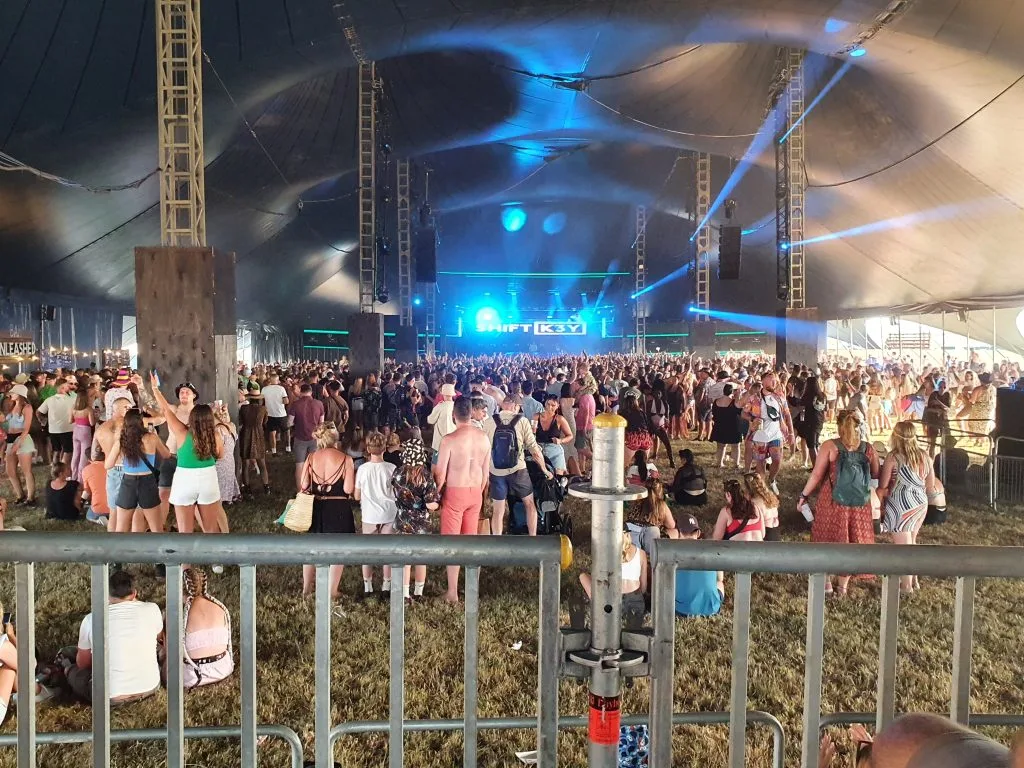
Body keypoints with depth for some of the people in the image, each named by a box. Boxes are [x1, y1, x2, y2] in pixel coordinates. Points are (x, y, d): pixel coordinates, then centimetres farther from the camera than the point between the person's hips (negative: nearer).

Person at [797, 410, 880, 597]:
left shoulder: (830, 447, -10)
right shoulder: (868, 448, -2)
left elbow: (816, 476, -10)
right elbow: (876, 475, 8)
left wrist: (804, 495, 0)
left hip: (833, 503, -2)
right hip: (860, 504, 2)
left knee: (827, 540, 14)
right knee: (851, 542, 15)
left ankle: (826, 583, 21)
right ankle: (843, 585, 23)